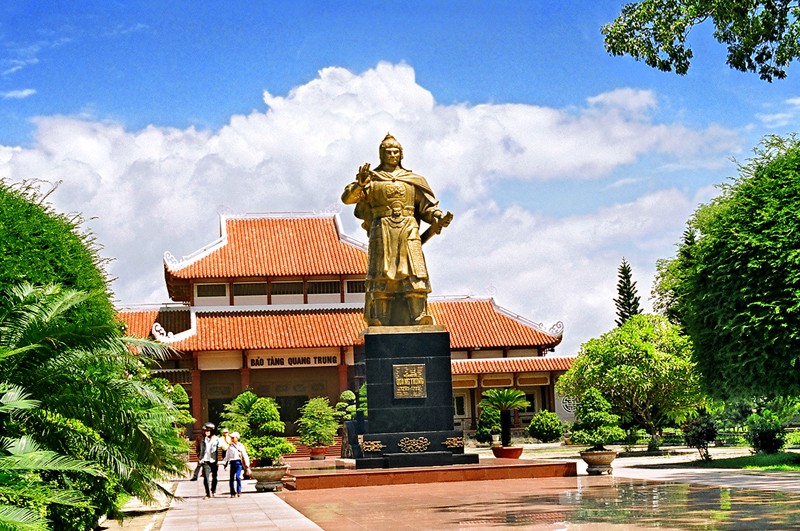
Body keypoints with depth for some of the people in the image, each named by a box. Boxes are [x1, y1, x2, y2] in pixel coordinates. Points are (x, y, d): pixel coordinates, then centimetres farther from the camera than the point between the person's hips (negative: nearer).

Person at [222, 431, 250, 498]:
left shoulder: (240, 446, 4)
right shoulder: (230, 446, 12)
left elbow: (245, 456, 5)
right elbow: (227, 456, 19)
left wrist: (247, 466, 1)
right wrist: (225, 463, 13)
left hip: (238, 463, -3)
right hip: (232, 463, 4)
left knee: (238, 477, -20)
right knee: (231, 479, 2)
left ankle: (239, 491, -10)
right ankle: (233, 493, 12)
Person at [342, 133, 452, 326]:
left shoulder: (413, 180, 18)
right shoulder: (372, 179, 12)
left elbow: (427, 205, 13)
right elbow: (347, 198, 1)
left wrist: (440, 218, -8)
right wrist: (360, 183, -19)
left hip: (408, 232, 1)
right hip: (381, 233, -1)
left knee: (414, 273, -10)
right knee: (381, 276, -8)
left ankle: (419, 320, -12)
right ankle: (380, 321, -9)